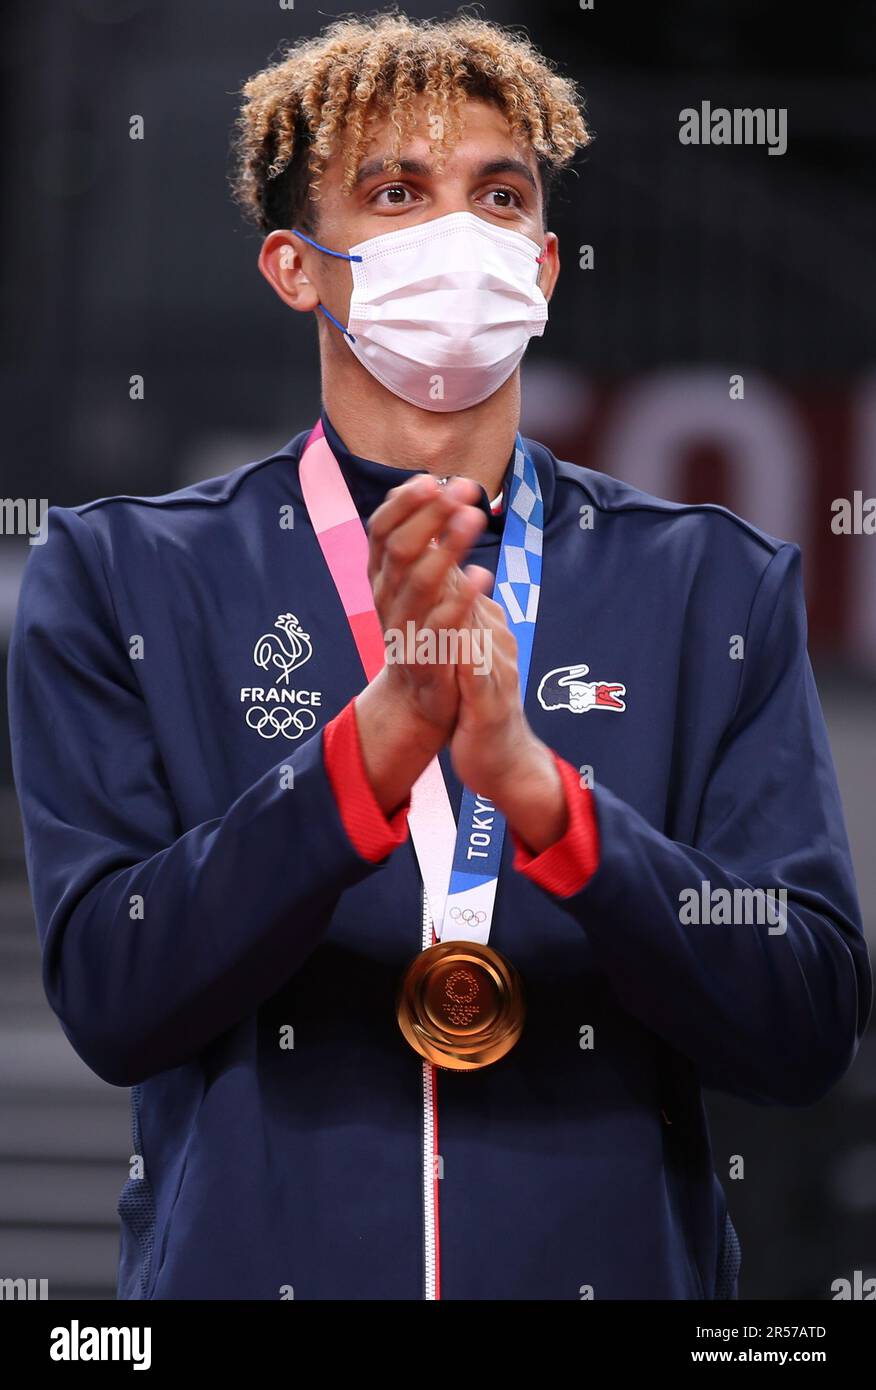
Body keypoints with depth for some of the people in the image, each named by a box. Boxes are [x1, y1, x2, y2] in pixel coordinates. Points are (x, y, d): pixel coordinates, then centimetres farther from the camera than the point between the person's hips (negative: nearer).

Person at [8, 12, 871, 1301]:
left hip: (614, 1262, 1)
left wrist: (534, 782, -22)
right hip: (253, 1257, -1)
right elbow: (109, 998, -11)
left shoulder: (715, 588, 2)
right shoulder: (119, 579, -1)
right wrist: (377, 741, -24)